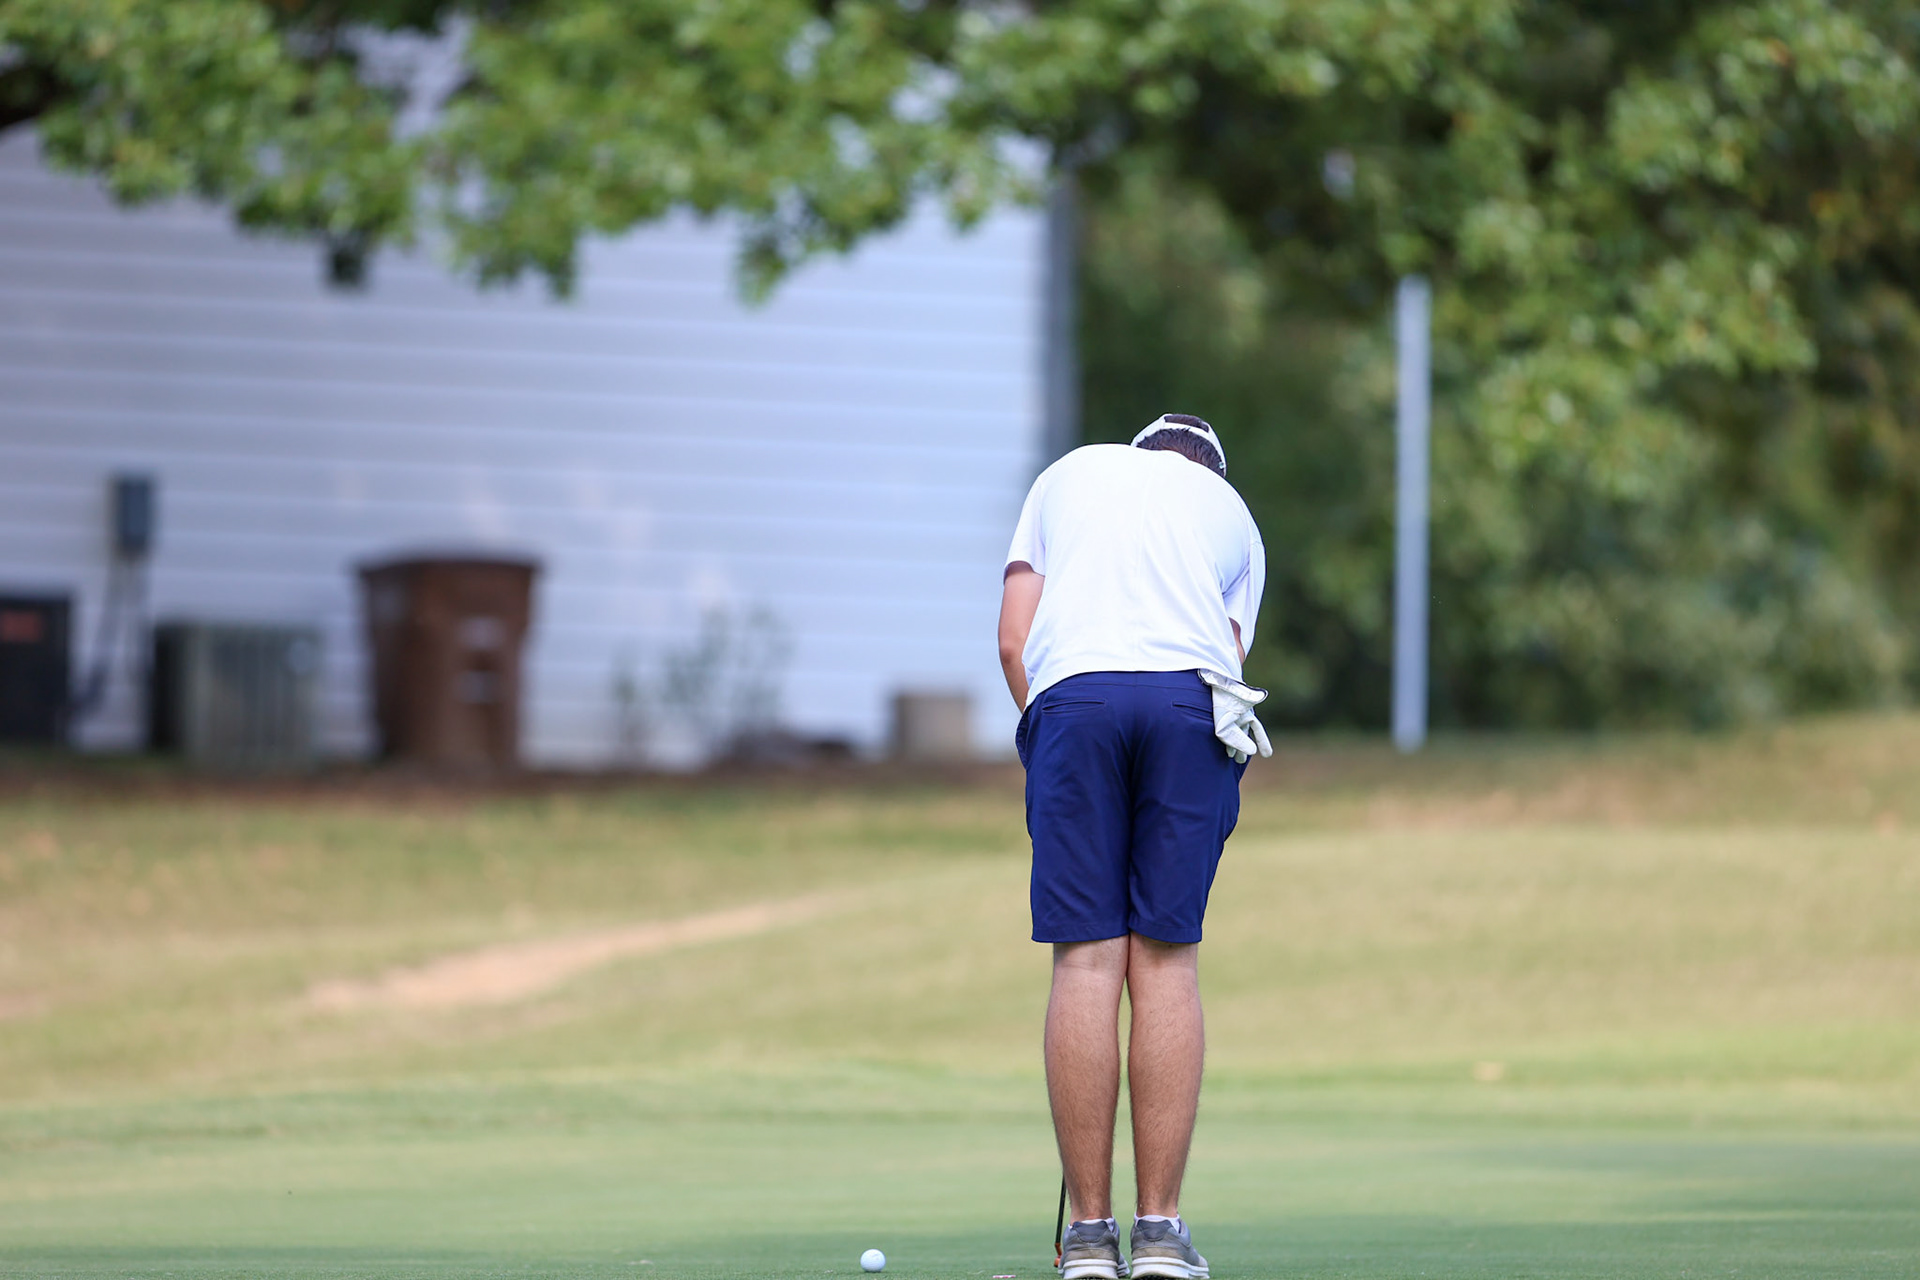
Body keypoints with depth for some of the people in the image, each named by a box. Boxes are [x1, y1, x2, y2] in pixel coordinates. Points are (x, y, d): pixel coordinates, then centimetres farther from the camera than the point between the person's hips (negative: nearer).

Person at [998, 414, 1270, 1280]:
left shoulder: (1070, 473, 28)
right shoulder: (1231, 513, 28)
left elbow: (1013, 639, 16)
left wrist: (1050, 742, 19)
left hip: (1071, 690, 0)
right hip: (1191, 697, 0)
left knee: (1086, 962, -2)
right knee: (1167, 961, 2)